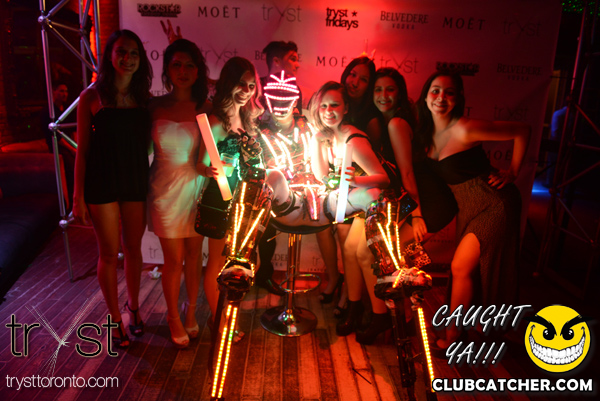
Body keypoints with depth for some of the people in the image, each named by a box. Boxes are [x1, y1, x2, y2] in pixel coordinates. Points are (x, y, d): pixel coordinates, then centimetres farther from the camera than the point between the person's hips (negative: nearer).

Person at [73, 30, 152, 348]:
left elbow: (149, 144, 9)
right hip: (102, 184, -2)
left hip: (136, 182, 2)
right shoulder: (91, 97, -2)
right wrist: (78, 197, -4)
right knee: (109, 253, 6)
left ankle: (133, 305, 35)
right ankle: (116, 319, 24)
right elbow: (82, 150, -2)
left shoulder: (145, 98, 5)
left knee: (133, 248, 13)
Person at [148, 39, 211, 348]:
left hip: (197, 188, 1)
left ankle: (191, 312, 36)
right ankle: (174, 318, 32)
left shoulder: (206, 108, 0)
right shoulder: (154, 107, -2)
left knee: (194, 256, 12)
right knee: (174, 260, 7)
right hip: (166, 191, -1)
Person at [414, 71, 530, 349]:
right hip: (467, 206, 7)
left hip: (495, 204, -7)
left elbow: (522, 131, -13)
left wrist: (512, 172, -9)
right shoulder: (425, 132, -2)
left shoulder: (465, 129, -23)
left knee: (461, 267, -8)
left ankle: (450, 338, 9)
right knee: (470, 269, 13)